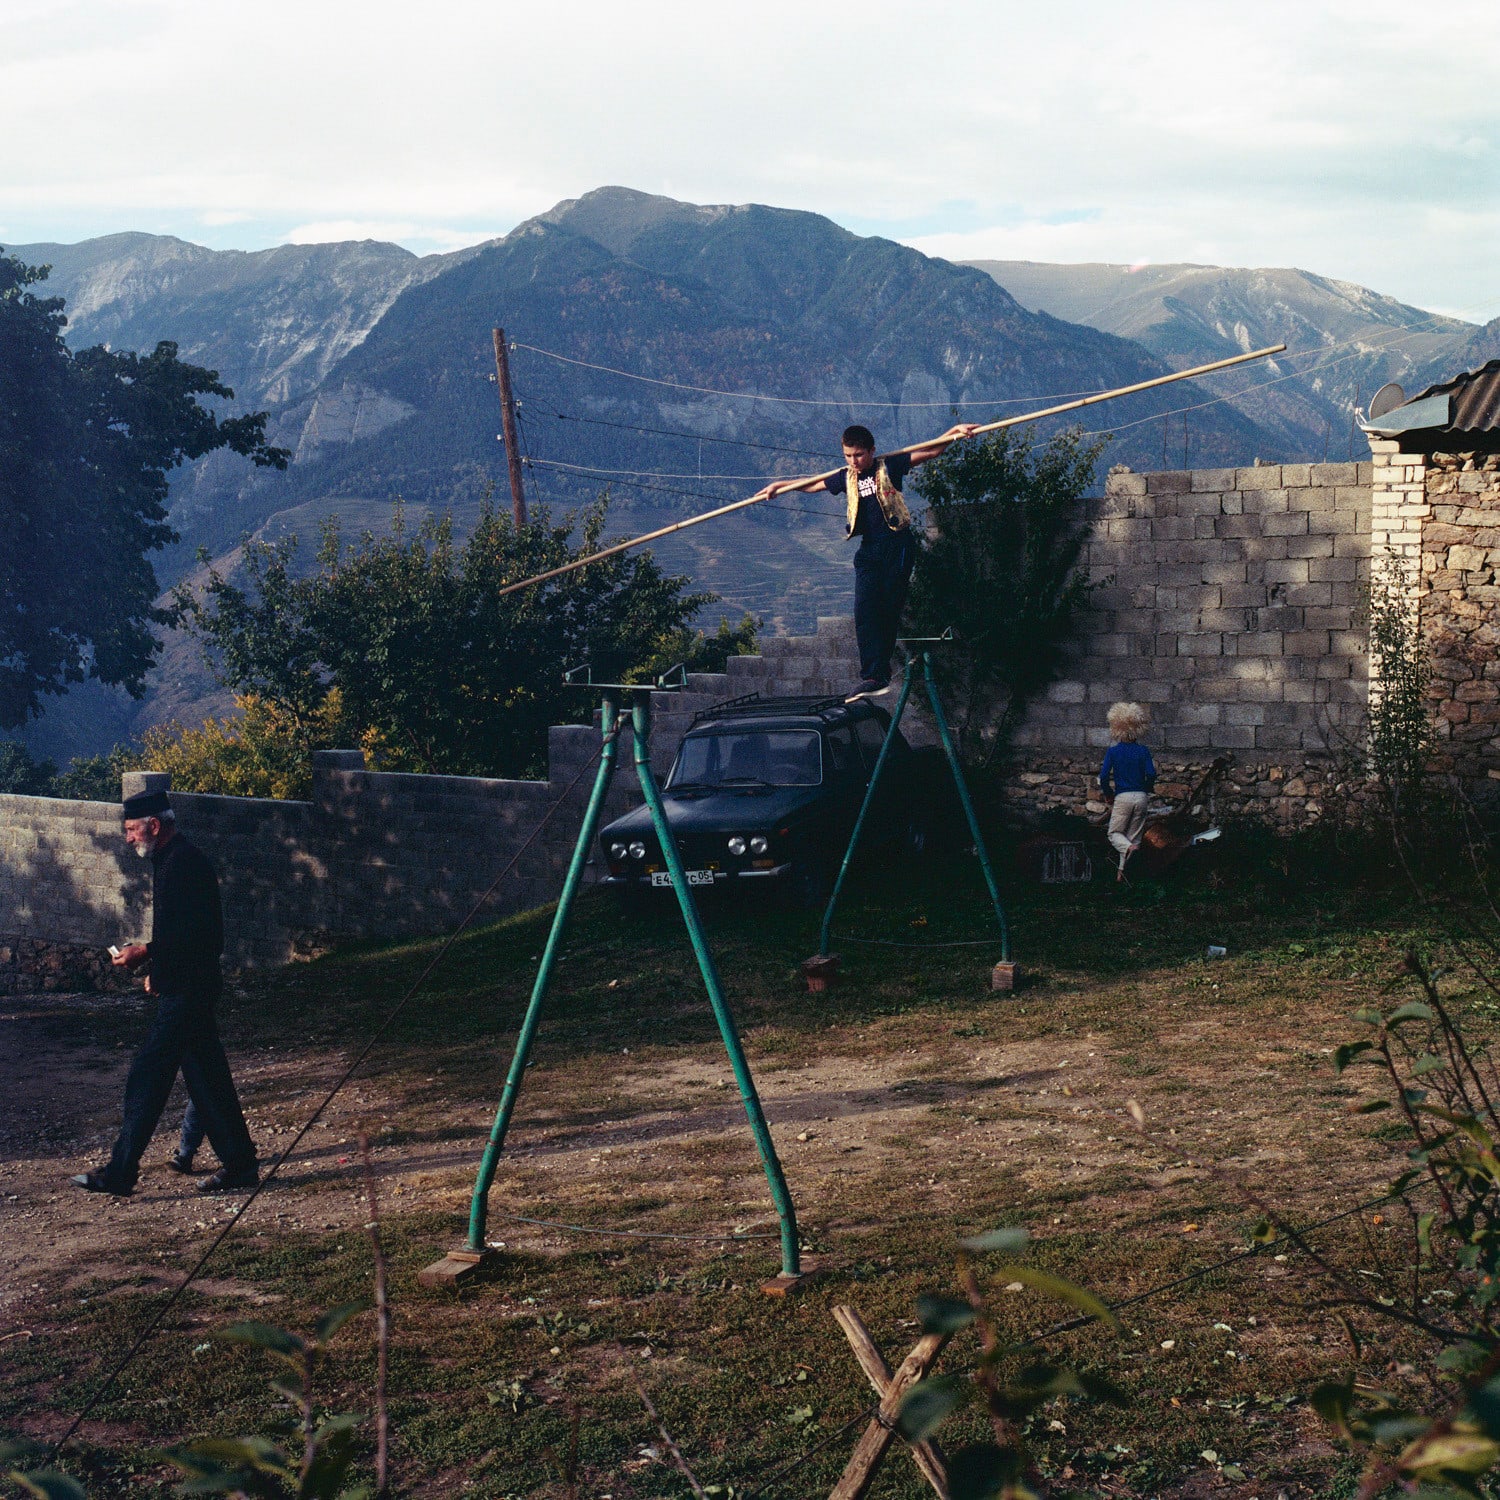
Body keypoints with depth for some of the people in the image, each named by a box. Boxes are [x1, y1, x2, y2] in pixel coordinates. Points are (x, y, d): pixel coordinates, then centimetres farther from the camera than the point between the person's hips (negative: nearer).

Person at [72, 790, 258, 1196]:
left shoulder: (183, 862, -16)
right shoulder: (174, 858, 17)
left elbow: (196, 933, -24)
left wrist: (146, 953, -19)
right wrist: (155, 965, 15)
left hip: (185, 991, -11)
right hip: (183, 987, 11)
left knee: (147, 1078, -8)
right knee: (205, 1077, 12)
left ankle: (120, 1173, -4)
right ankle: (239, 1164, 16)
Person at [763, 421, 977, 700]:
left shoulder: (889, 467, 0)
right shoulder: (846, 478, 13)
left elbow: (931, 451, -3)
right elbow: (813, 485, 28)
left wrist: (954, 432, -16)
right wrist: (779, 487, 32)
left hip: (897, 546, -4)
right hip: (869, 551, 4)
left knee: (889, 611, -2)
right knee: (865, 612, -10)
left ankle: (879, 673, 4)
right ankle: (872, 676, -17)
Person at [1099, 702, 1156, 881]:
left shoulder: (1113, 751, -2)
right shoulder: (1143, 751, 1)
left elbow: (1104, 776, -7)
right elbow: (1151, 774, -8)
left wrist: (1108, 795, 9)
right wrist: (1147, 790, 11)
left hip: (1122, 797, -2)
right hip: (1141, 797, 2)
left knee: (1115, 833, 7)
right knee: (1133, 836, 11)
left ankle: (1129, 848, -25)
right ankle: (1123, 869, 5)